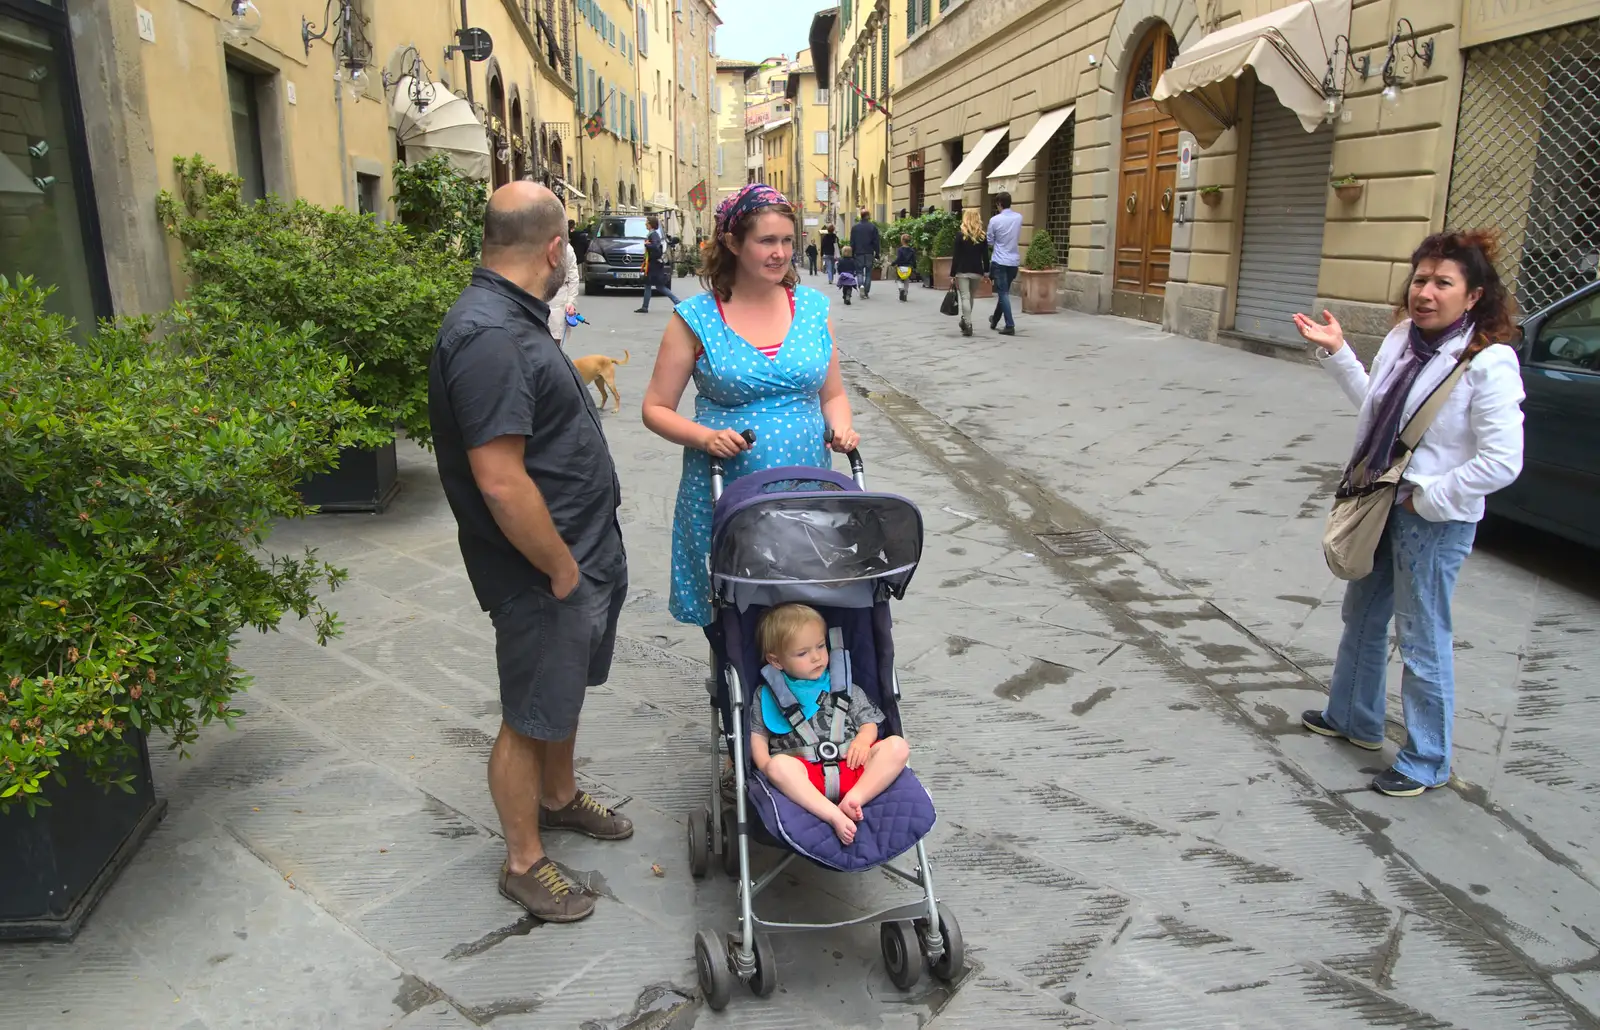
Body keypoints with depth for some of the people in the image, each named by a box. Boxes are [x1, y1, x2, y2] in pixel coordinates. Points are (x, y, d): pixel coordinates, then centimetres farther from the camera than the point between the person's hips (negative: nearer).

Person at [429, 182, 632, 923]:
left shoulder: (512, 318, 7)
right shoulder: (489, 337, -27)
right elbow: (500, 481, -30)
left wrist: (577, 375, 36)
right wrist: (561, 568, -21)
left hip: (583, 553, 10)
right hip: (542, 571, -10)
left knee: (564, 692, 26)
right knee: (531, 717, 8)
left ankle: (559, 797, 49)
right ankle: (523, 861, 27)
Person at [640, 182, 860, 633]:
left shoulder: (813, 307, 6)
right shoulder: (695, 318, -4)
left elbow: (833, 394, 16)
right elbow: (656, 409, 0)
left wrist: (841, 428, -6)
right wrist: (706, 437, -17)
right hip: (722, 494, -2)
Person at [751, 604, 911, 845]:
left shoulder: (844, 687, 21)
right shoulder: (767, 695, 16)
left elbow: (869, 722, 19)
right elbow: (757, 735, 13)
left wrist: (864, 738, -4)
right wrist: (766, 764, -7)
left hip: (850, 765, 3)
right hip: (803, 773, -2)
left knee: (897, 746, -21)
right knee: (779, 765, -37)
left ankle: (855, 798, -36)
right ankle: (833, 815, -45)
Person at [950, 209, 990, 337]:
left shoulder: (960, 235, -5)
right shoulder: (982, 236, 4)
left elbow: (956, 256, -6)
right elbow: (985, 256, 5)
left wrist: (952, 273, -3)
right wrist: (986, 272, 13)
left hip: (962, 271, -4)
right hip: (976, 271, 4)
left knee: (965, 297, -6)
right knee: (970, 297, 17)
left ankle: (968, 325, -14)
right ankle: (965, 321, 29)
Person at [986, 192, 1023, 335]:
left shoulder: (995, 220, -11)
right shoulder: (1019, 218, 2)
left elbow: (990, 242, 0)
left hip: (1000, 261, -5)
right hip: (1014, 261, 5)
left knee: (1003, 294, -2)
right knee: (1004, 292, 18)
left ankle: (1010, 326, -9)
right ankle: (995, 319, 34)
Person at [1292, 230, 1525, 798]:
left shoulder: (1488, 365, -20)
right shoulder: (1402, 337, 1)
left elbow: (1502, 463, -22)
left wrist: (1425, 497, -18)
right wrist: (1337, 351, 12)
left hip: (1435, 520, -8)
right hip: (1379, 502, 8)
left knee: (1422, 642, 3)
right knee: (1362, 618, 22)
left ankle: (1427, 762, 21)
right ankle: (1353, 718, 43)